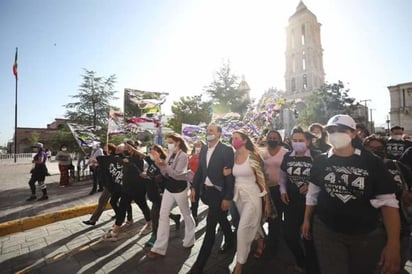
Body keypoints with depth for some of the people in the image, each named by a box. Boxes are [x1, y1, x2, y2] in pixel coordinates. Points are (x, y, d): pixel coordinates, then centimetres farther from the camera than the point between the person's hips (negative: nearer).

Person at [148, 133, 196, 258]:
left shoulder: (183, 156, -15)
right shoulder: (170, 154, 5)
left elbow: (177, 174, -23)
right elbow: (165, 174, 5)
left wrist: (165, 165, -33)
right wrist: (159, 162, -9)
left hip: (179, 189, -6)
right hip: (168, 188, 7)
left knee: (186, 214, 13)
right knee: (163, 215, 5)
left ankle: (189, 240, 35)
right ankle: (159, 248, 16)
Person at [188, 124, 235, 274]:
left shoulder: (227, 150, -14)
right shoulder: (203, 149, 5)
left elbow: (230, 175, -15)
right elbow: (199, 170, 10)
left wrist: (227, 198, -16)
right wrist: (194, 187, 5)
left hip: (218, 192, -6)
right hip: (206, 190, 6)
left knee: (210, 225, -1)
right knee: (221, 219, 24)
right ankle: (230, 241, 50)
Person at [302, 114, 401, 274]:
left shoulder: (373, 163, -8)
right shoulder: (320, 162, -4)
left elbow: (388, 203, -8)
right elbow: (313, 193, 4)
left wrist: (393, 243, -15)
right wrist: (307, 220, 6)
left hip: (367, 235, 1)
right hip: (326, 231, 0)